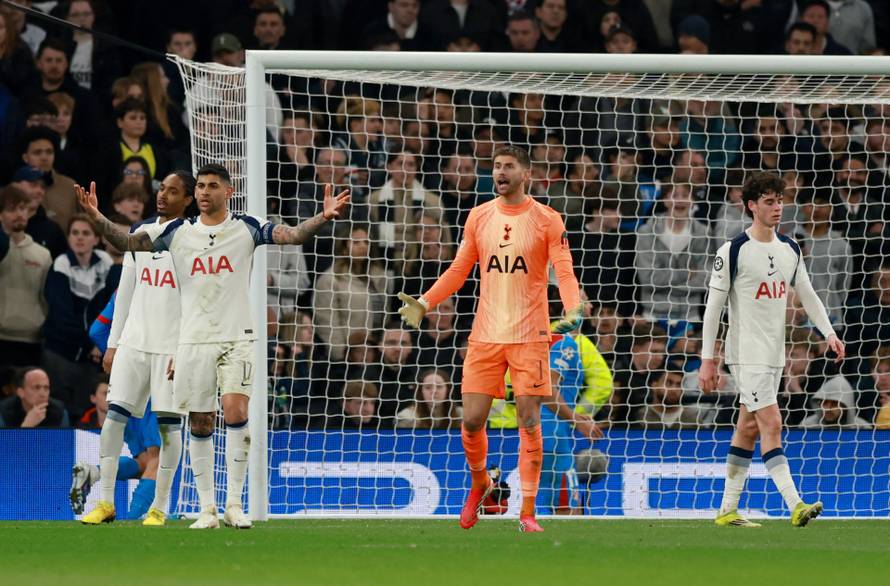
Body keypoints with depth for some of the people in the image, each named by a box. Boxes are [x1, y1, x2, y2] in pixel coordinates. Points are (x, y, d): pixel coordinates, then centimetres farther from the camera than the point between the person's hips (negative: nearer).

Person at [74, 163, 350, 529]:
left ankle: (235, 503, -9)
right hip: (193, 340, 2)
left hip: (237, 338, -2)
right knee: (199, 425, 3)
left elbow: (293, 235, -9)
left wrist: (323, 218, -28)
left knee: (235, 410, -18)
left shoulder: (248, 229, 1)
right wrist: (96, 217, -14)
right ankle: (207, 509, 11)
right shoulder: (176, 232, 5)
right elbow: (127, 243, 2)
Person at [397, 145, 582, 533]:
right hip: (485, 336, 3)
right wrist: (424, 303, 0)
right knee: (472, 419, -1)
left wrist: (573, 311, -26)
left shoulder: (547, 221, -2)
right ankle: (479, 484, 27)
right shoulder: (478, 218, 8)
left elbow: (564, 272, -8)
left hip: (529, 336, -3)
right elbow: (459, 271, 13)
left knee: (529, 421, -5)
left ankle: (528, 512, 1)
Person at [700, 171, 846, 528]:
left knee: (748, 428, 11)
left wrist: (829, 333, 3)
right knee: (771, 423, -15)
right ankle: (795, 506, -22)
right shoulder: (733, 251, -10)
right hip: (746, 353, -7)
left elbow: (807, 295, 17)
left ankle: (727, 509, 17)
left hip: (774, 354, 7)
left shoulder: (789, 250, 10)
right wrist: (707, 360, -9)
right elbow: (713, 306, -8)